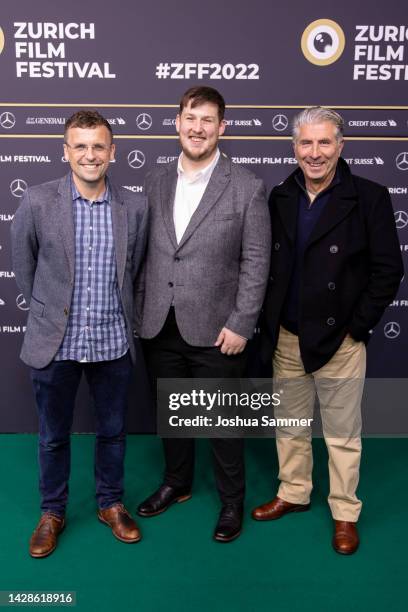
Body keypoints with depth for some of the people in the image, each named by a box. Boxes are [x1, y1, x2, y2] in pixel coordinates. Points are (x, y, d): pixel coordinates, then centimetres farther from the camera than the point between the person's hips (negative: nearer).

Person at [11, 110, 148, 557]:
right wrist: (49, 310, 11)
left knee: (112, 431, 17)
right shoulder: (38, 201, -10)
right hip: (55, 343, -1)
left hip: (113, 342, 2)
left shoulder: (135, 207, -3)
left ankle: (111, 504, 39)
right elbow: (23, 266, 3)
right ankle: (52, 512, 37)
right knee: (53, 436, 15)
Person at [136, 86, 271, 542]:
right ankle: (176, 484, 42)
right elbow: (145, 253, 8)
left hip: (214, 331, -4)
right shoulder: (155, 182, 6)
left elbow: (256, 262, -7)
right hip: (159, 328, 4)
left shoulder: (247, 188, -6)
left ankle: (231, 500, 32)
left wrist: (240, 325, -12)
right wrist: (139, 311, 5)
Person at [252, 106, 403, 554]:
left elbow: (387, 270, -7)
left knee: (342, 434, 8)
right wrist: (269, 323, 5)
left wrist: (356, 326, -10)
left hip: (339, 340, -4)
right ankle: (293, 493, 38)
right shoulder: (280, 198, 4)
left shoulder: (368, 197, -8)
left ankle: (345, 513, 26)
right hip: (287, 339, 4)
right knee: (289, 425, 18)